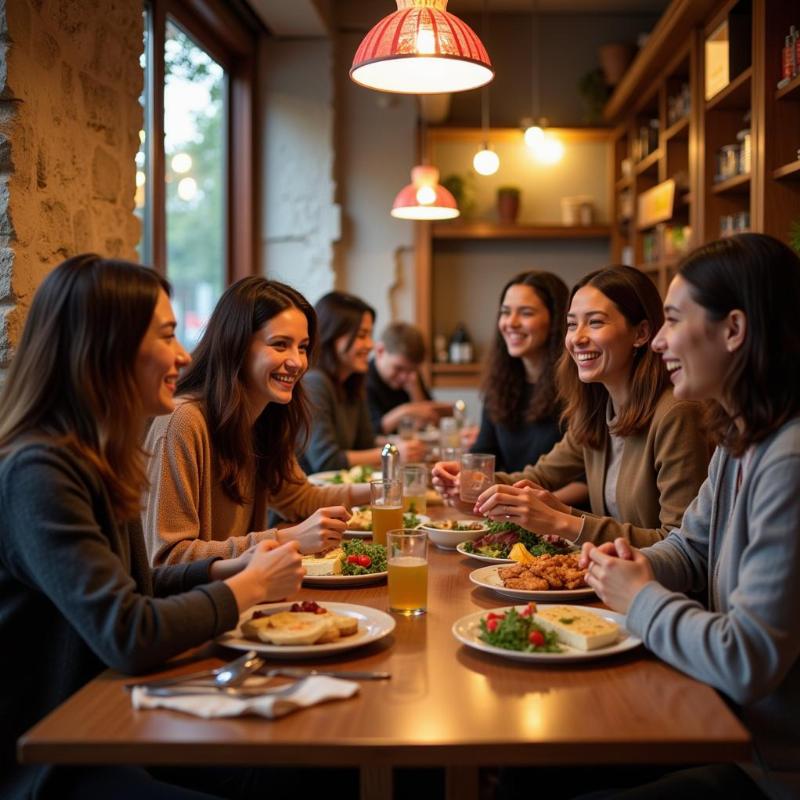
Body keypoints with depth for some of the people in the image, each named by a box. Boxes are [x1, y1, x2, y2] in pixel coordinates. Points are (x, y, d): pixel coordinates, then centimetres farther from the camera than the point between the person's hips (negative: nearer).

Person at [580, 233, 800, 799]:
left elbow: (746, 662, -27)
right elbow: (690, 549, 20)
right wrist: (633, 567, -3)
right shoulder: (738, 443, 6)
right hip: (733, 730, 9)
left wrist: (640, 598, -11)